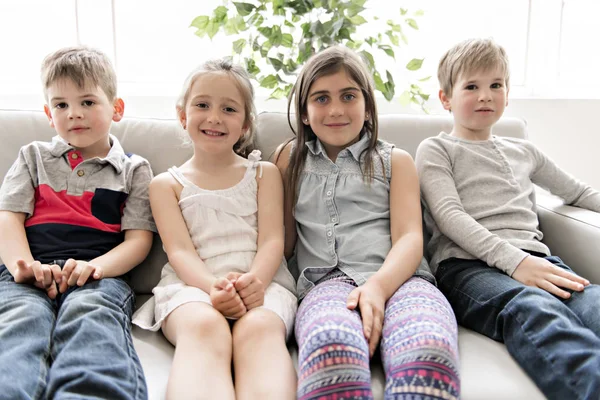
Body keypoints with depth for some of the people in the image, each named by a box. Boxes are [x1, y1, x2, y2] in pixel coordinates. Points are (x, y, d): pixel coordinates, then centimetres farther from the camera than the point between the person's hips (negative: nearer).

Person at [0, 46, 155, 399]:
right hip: (29, 279, 2)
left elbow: (139, 239, 8)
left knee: (89, 317, -37)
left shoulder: (134, 169, 19)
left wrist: (94, 266, -14)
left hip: (98, 276, -1)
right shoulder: (34, 157, 27)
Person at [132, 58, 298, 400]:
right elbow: (180, 251, 2)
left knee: (259, 328, -37)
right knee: (204, 327, -38)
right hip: (192, 285, 0)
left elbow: (272, 240, 7)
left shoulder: (265, 174, 21)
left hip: (261, 281, 1)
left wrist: (255, 281, -18)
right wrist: (214, 286, -22)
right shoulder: (166, 184, 18)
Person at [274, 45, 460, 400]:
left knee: (429, 353, -39)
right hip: (327, 281, 1)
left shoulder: (395, 160, 21)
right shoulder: (291, 159, 25)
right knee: (331, 349, -40)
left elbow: (409, 238, 4)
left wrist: (378, 285, -14)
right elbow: (284, 241, 23)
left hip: (397, 278, 0)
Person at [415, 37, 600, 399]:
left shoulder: (524, 152, 31)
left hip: (535, 260, 4)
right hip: (467, 264, -4)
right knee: (533, 309, -39)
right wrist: (513, 260, -14)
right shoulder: (436, 150, 15)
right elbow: (449, 216, -1)